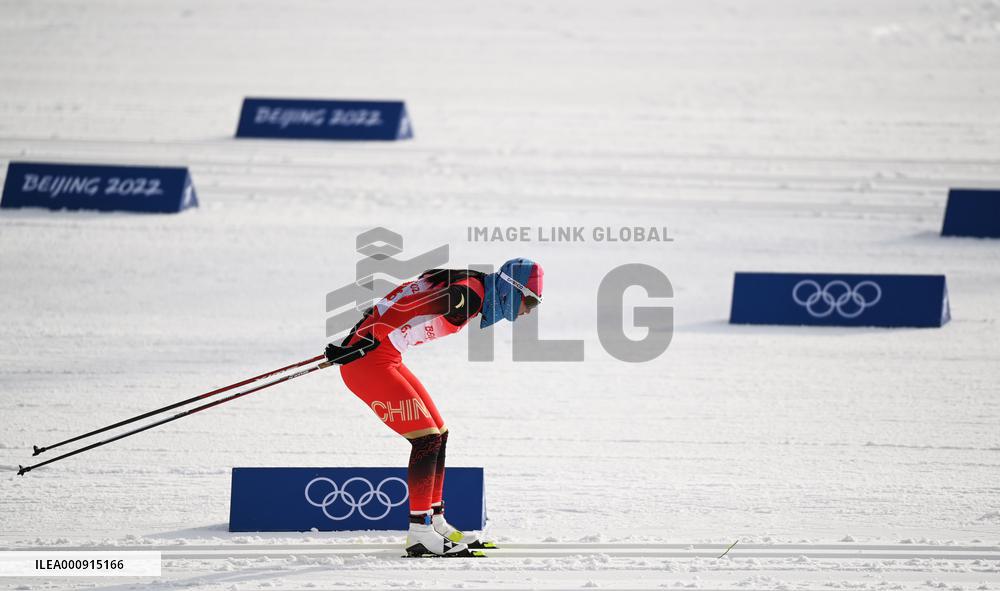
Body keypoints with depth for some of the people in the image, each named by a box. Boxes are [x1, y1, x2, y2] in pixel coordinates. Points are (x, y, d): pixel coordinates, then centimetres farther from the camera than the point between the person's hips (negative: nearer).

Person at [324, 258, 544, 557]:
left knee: (439, 433, 13)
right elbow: (407, 312, -25)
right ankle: (419, 534, -8)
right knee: (427, 438, -11)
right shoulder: (469, 295, -18)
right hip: (367, 361, -10)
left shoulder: (470, 291, 13)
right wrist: (360, 344, -23)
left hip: (387, 359, 10)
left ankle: (435, 521, 20)